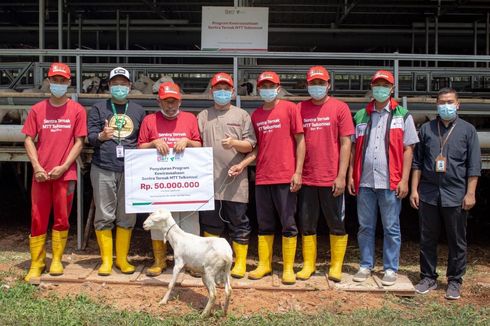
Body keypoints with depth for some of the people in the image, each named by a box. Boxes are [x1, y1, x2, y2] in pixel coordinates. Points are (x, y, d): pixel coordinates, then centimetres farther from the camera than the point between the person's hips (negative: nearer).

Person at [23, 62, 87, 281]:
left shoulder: (77, 110, 1)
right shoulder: (37, 109, 6)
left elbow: (79, 142, -2)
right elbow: (29, 140, 5)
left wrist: (63, 167, -11)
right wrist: (37, 167, -8)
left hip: (65, 173, -1)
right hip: (41, 174, 2)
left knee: (62, 218, 6)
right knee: (38, 218, 4)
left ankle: (56, 260, 20)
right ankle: (36, 263, 13)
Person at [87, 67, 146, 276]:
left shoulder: (138, 111, 15)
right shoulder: (99, 108, 10)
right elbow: (90, 136, 1)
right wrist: (101, 136, -21)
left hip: (130, 170, 2)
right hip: (103, 169, -1)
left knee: (127, 217, 5)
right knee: (104, 215, 0)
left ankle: (122, 259, 16)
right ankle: (106, 260, 11)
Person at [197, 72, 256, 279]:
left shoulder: (242, 115, 9)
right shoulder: (203, 116, 15)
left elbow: (250, 145, 2)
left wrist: (234, 143, -15)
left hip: (235, 179, -2)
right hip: (209, 179, 2)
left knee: (238, 221, 3)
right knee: (210, 222, 7)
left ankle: (240, 262, 15)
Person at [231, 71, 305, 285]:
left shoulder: (290, 108, -1)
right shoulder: (256, 115, 12)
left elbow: (300, 141, -3)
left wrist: (298, 172, -9)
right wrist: (243, 164, 1)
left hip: (285, 177, -4)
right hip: (262, 177, 5)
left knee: (288, 223, 2)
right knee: (264, 225, 12)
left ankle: (288, 268, 12)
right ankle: (264, 265, 22)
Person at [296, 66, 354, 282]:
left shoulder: (340, 107, -1)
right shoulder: (300, 109, 5)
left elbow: (345, 143, -4)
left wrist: (341, 176, -9)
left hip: (331, 178, -2)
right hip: (306, 178, 3)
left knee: (336, 223, 7)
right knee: (306, 224, 10)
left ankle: (336, 266, 20)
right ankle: (308, 264, 22)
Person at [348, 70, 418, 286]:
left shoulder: (403, 115, 5)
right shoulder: (361, 116, 12)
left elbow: (408, 149, 1)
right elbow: (354, 148, 12)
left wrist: (404, 180, -7)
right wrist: (351, 176, 4)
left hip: (390, 182, -2)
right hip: (364, 181, 3)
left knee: (391, 228, 4)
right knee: (365, 226, 9)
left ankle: (390, 269, 15)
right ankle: (366, 265, 20)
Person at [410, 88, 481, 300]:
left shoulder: (467, 130, 4)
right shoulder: (426, 129, 8)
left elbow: (474, 165, 1)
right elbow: (417, 161, 9)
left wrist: (470, 193, -6)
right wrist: (414, 189, 4)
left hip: (456, 195, -2)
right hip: (428, 194, 2)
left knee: (457, 241, 7)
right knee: (427, 240, 8)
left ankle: (454, 281, 19)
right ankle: (428, 278, 21)